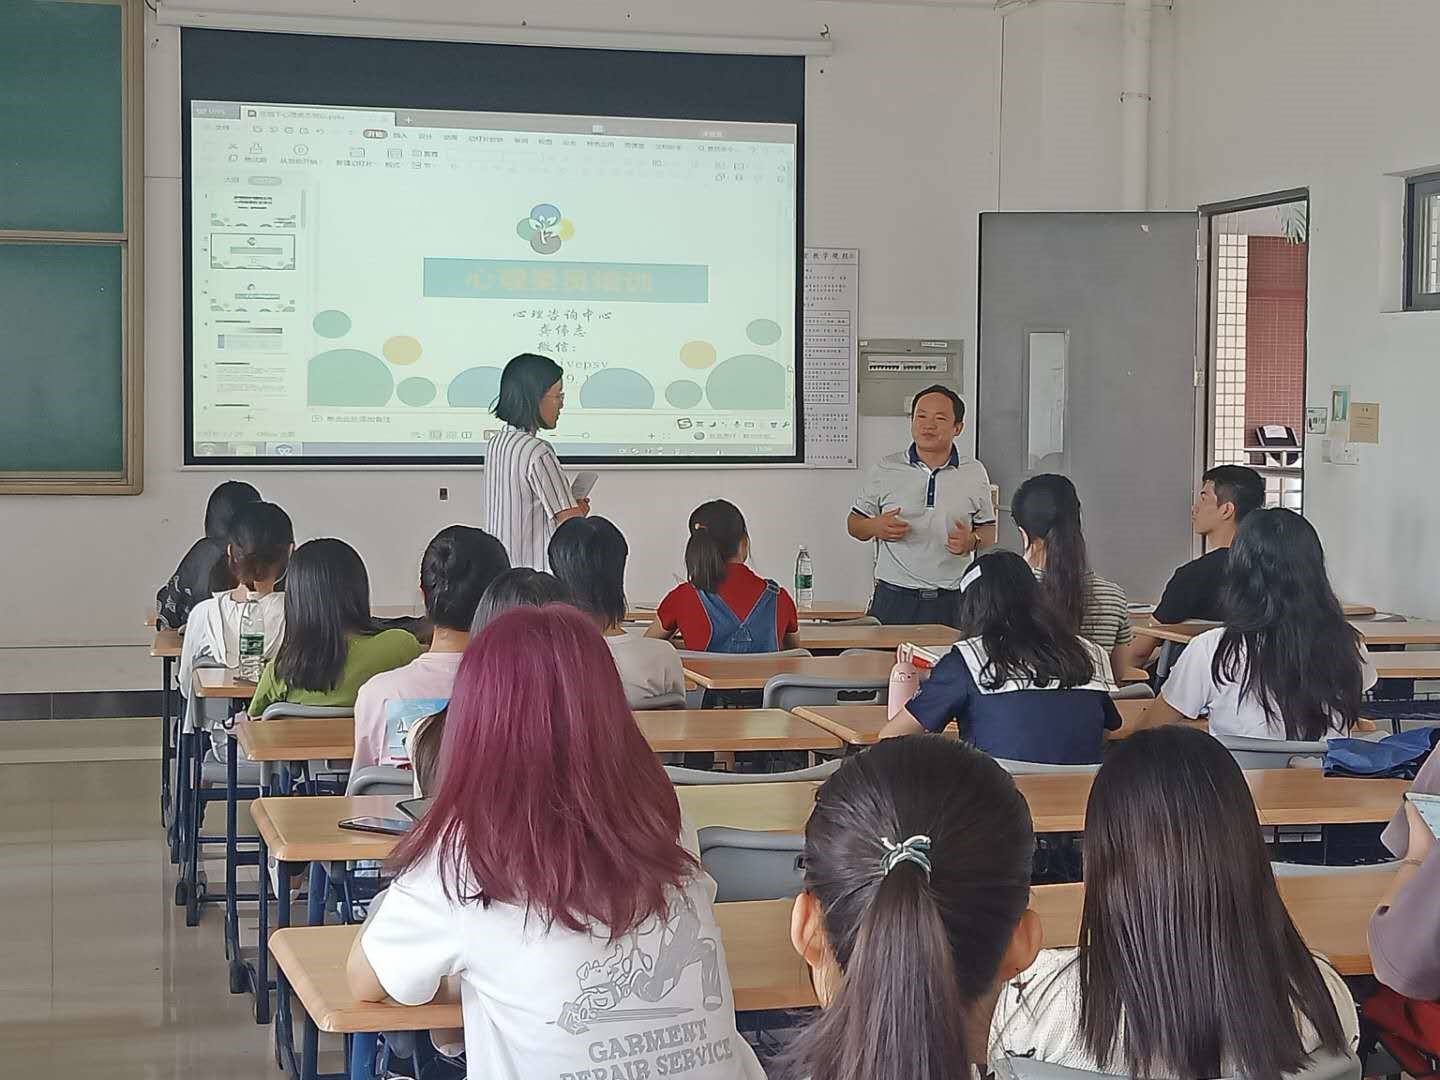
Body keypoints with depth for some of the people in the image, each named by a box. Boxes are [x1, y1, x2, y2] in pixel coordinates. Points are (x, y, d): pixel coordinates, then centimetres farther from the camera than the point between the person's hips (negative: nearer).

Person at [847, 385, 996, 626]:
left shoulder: (974, 473, 9)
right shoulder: (885, 469, 6)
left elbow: (988, 531, 16)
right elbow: (854, 524, 11)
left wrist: (972, 541, -7)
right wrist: (875, 527, -11)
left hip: (953, 600, 1)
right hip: (895, 597, -1)